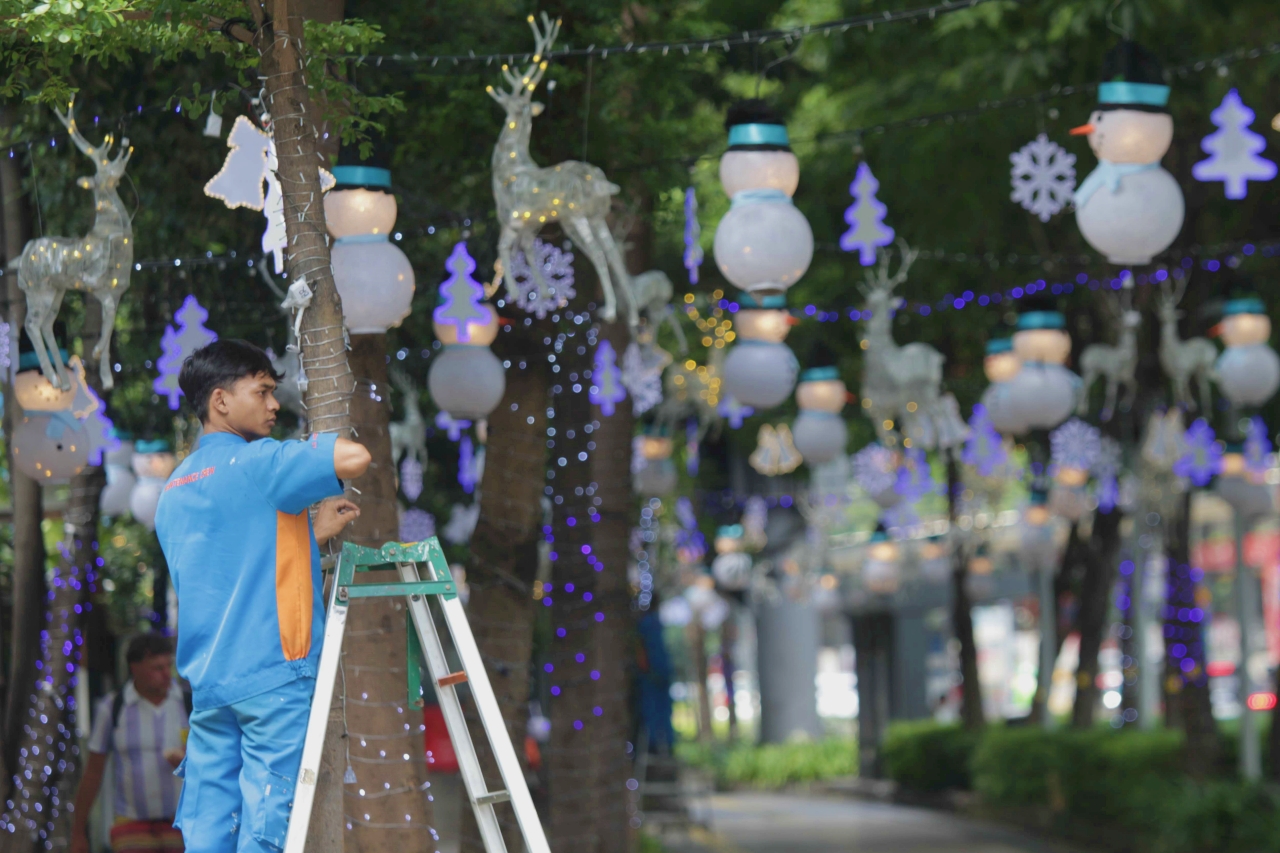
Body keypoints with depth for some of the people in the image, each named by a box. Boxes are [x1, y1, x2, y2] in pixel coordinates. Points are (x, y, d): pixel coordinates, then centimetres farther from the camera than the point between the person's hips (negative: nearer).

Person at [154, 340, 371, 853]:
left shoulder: (175, 489, 17)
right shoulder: (253, 463, -9)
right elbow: (354, 459, -21)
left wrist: (312, 532, 21)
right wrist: (316, 446, 1)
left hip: (206, 677, 8)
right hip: (274, 675, -8)